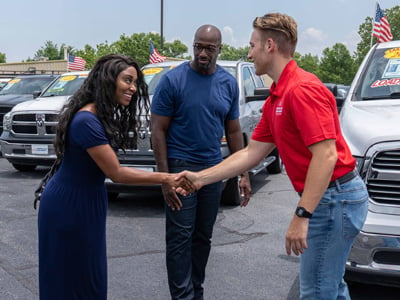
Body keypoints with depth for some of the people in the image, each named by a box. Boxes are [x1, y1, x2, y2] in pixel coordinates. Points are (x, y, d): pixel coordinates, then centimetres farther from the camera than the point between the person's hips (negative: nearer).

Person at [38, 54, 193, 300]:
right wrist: (166, 178, -21)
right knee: (70, 278, 6)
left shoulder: (102, 116, 5)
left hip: (84, 203, 9)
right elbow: (116, 173, -24)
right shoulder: (87, 121, -26)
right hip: (69, 207, -9)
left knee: (88, 275, 18)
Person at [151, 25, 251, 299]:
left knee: (203, 236, 12)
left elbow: (233, 130, 11)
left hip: (214, 168, 4)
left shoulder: (229, 83, 4)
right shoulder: (172, 80, -8)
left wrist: (244, 173, 6)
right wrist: (165, 178, -14)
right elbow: (158, 131, -8)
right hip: (181, 167, -4)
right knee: (180, 237, -2)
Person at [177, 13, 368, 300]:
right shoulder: (275, 99, 12)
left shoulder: (303, 89, -19)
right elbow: (251, 153, 14)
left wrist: (301, 216, -26)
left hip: (335, 198, -10)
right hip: (329, 197, 10)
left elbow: (326, 155, -25)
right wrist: (201, 177, 13)